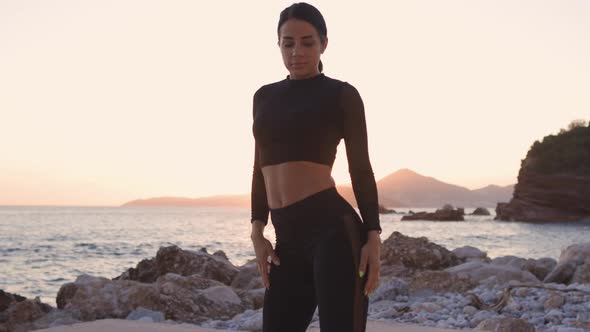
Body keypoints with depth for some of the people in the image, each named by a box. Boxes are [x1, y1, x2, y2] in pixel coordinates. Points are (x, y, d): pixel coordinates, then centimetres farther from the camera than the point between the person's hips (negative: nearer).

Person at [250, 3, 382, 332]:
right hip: (288, 240, 6)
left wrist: (373, 237, -6)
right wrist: (258, 231, 11)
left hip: (334, 229, -6)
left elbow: (360, 168, 1)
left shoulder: (341, 94, 2)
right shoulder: (265, 96, 17)